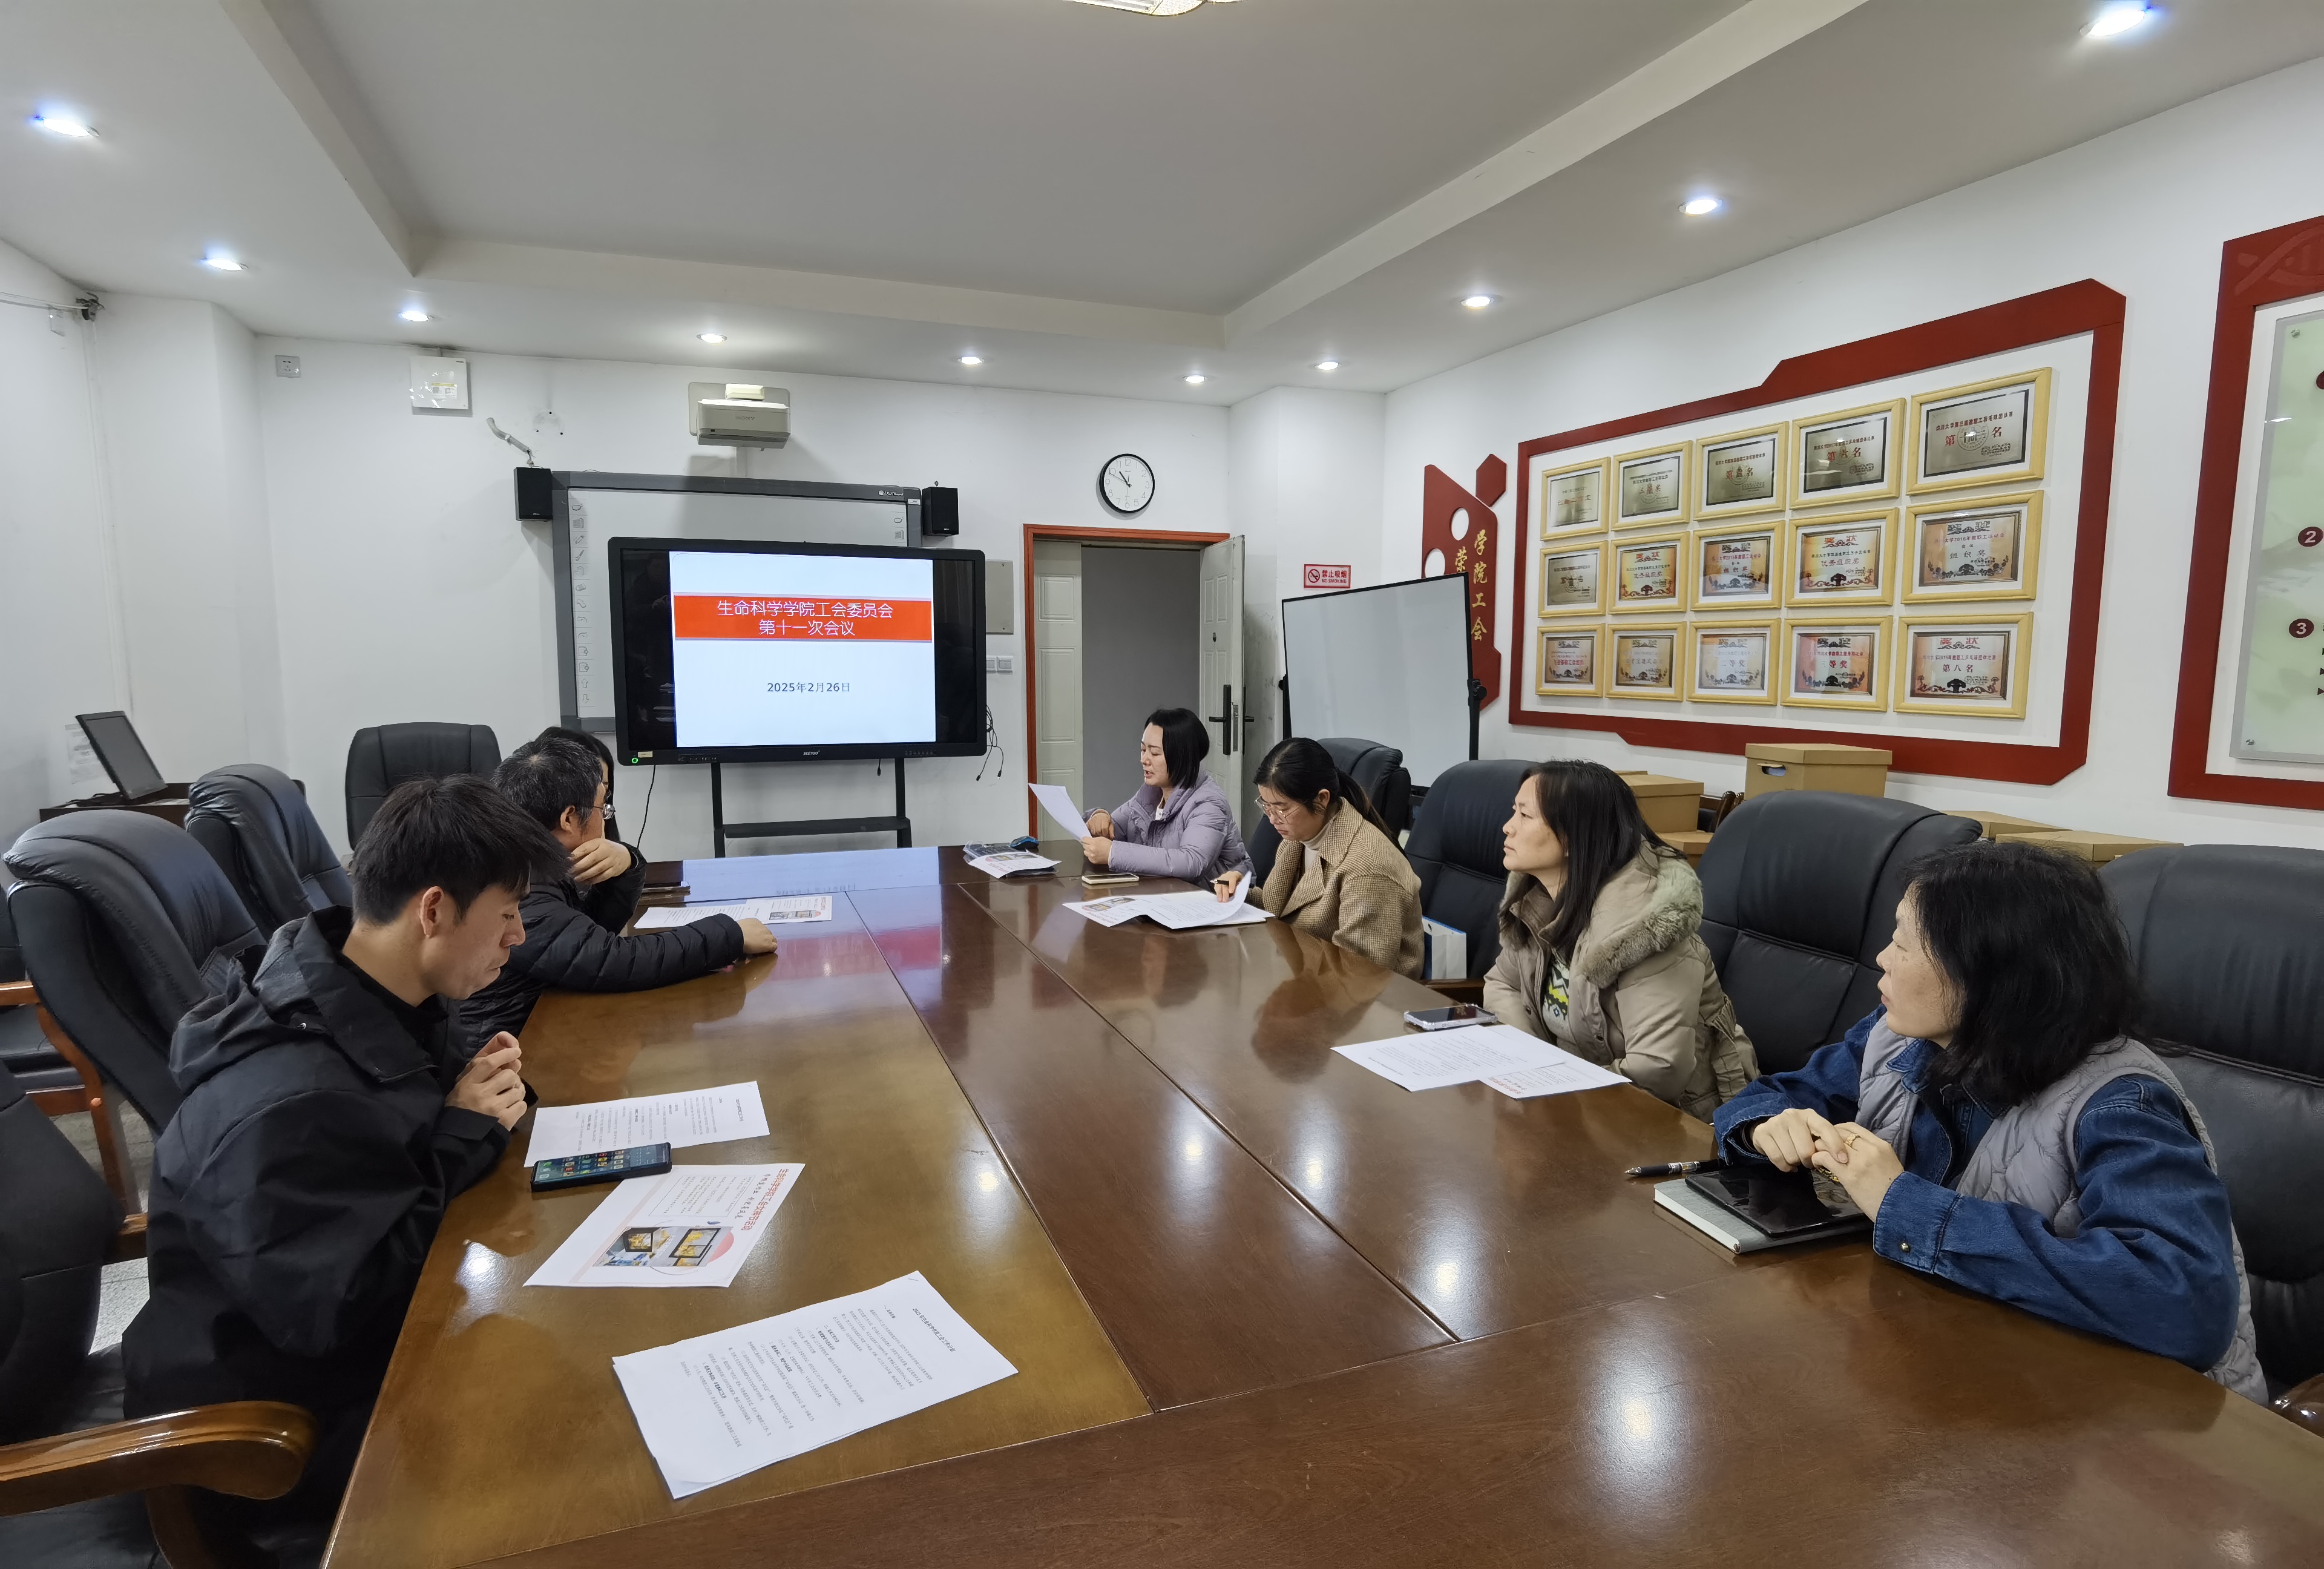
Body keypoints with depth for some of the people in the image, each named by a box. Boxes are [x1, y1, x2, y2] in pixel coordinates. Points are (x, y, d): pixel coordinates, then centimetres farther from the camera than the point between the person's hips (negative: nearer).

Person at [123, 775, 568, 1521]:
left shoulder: (383, 1002, -6)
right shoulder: (286, 1105, -34)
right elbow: (329, 1313, -30)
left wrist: (472, 1087, -10)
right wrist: (467, 1136, -24)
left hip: (387, 1323, 8)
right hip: (292, 1420, -8)